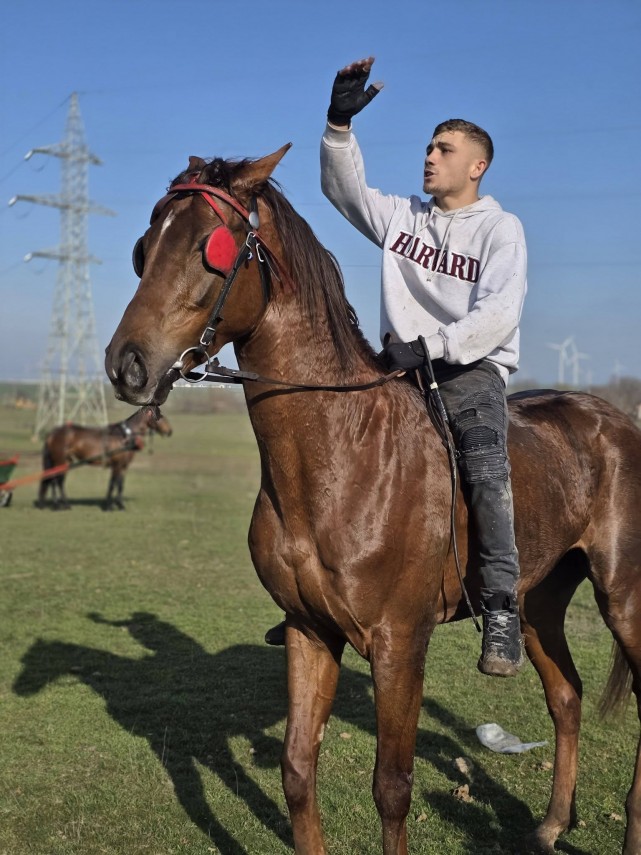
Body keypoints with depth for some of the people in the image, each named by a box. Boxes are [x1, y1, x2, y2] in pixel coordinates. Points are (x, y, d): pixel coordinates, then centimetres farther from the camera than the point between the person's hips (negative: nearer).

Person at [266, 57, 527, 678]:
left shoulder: (500, 228, -1)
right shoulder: (401, 217, 15)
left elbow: (498, 314, -15)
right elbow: (344, 187, 8)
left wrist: (430, 346, -26)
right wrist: (340, 123, -8)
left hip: (470, 369, -5)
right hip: (401, 365, 5)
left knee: (483, 463, -31)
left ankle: (501, 610, -28)